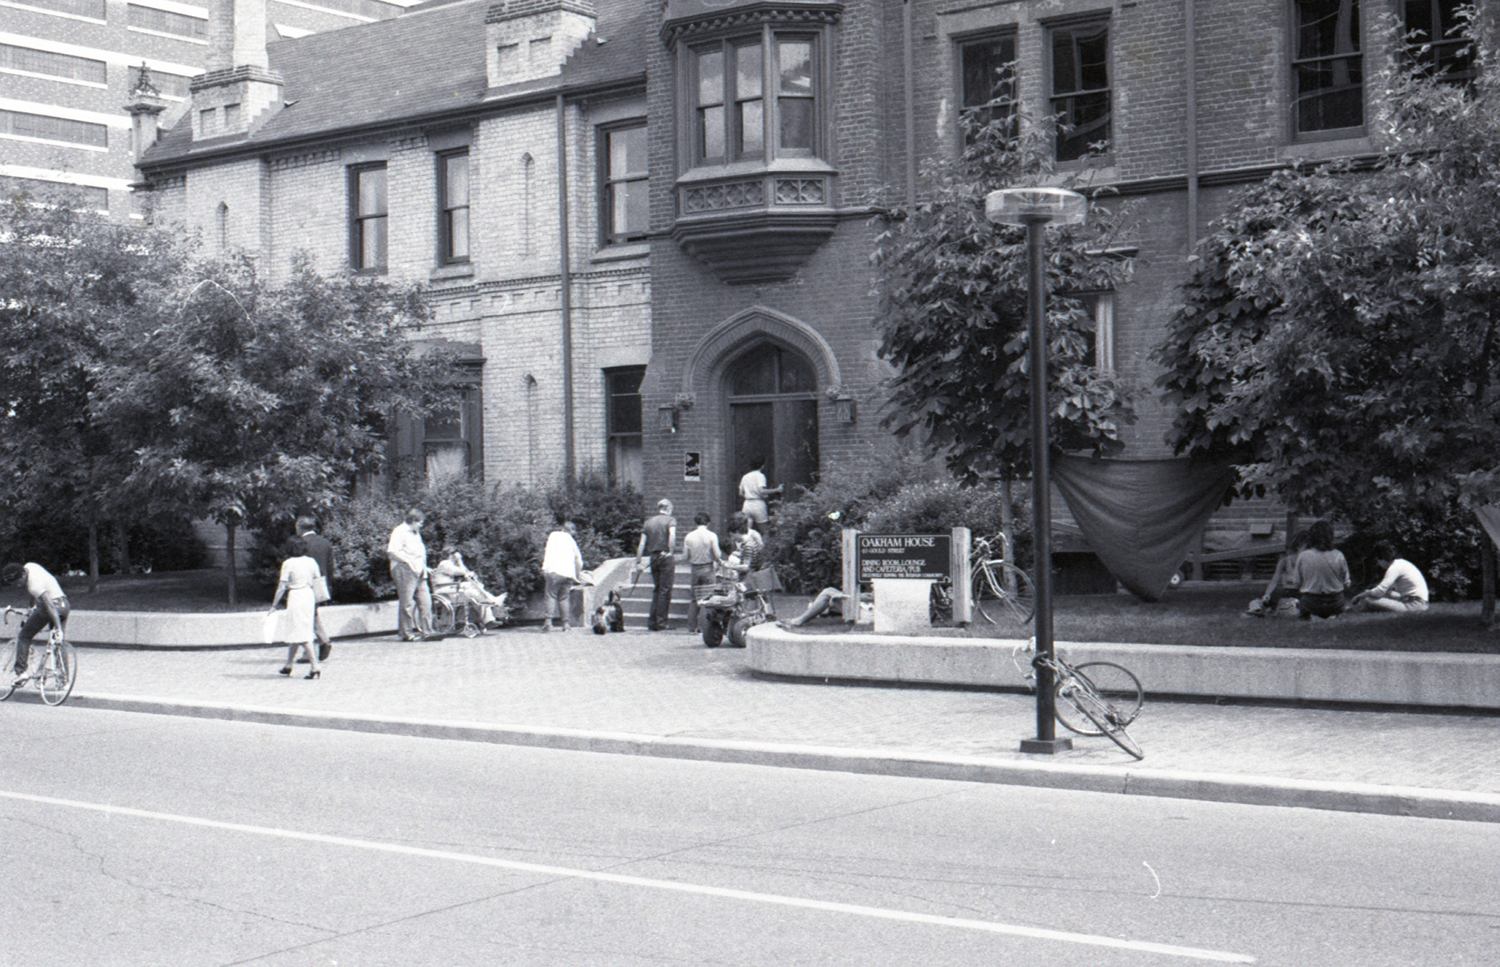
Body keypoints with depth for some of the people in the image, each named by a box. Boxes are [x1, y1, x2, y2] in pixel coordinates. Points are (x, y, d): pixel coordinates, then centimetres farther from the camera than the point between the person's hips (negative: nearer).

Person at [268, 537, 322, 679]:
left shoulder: (288, 563, -8)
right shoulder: (311, 562, 6)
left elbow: (282, 587, -8)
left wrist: (274, 605, 0)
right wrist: (316, 604, 16)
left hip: (295, 596, -6)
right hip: (309, 596, 6)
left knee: (302, 634, -6)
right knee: (294, 632, 17)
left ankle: (315, 666, -15)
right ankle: (288, 665, 26)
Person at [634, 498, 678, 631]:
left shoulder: (649, 522, 12)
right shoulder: (670, 520, -1)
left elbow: (642, 544, 8)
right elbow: (672, 535, -22)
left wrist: (638, 562, 9)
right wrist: (670, 550, -17)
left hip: (653, 558, 5)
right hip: (665, 557, -5)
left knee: (656, 590, 14)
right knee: (665, 590, 0)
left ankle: (652, 623, 12)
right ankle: (661, 624, -1)